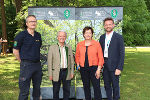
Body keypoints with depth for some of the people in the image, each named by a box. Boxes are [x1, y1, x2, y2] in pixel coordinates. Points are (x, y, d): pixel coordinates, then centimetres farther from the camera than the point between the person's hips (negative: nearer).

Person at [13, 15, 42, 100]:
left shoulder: (38, 35, 8)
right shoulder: (21, 35, -9)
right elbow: (15, 51, -5)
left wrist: (37, 59, 14)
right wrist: (23, 62, 0)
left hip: (38, 64, 6)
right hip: (26, 65, -6)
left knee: (37, 87, 17)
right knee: (24, 90, 1)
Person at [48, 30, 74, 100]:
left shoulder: (69, 47, 8)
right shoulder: (52, 48, 0)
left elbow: (72, 61, 9)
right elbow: (49, 62, -3)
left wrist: (72, 72, 4)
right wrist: (50, 74, -7)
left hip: (66, 72, 2)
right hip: (56, 72, -2)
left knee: (67, 90, 11)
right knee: (56, 91, 8)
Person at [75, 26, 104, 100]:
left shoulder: (97, 44, -2)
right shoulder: (79, 44, 6)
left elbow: (100, 57, -3)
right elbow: (77, 56, 17)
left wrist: (98, 69, -9)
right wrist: (78, 65, 3)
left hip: (94, 68, -3)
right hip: (83, 69, 3)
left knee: (97, 87, -4)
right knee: (86, 86, 13)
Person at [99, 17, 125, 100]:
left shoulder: (118, 37, -6)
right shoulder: (102, 37, 9)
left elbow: (122, 54, -8)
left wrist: (119, 68, -14)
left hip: (114, 65, -4)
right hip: (104, 65, 4)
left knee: (115, 85, 6)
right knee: (107, 85, 14)